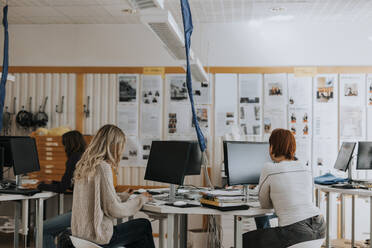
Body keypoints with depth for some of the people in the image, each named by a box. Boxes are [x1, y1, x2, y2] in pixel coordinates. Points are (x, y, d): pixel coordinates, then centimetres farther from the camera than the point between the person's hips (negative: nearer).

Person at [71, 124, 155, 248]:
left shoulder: (84, 165, 7)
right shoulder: (103, 167, -19)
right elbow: (114, 210, -18)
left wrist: (124, 195, 20)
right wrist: (141, 199, -3)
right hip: (97, 235, -8)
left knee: (140, 238, 19)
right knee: (144, 226, 10)